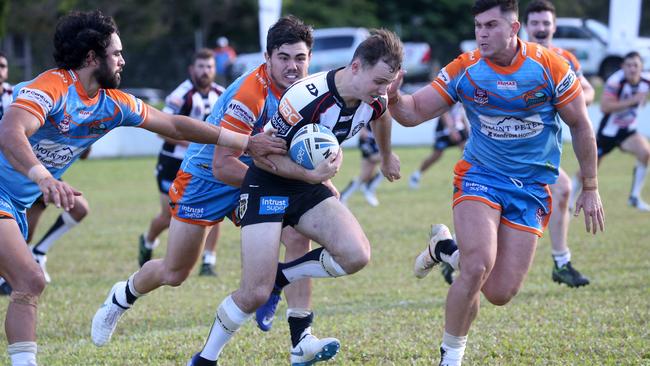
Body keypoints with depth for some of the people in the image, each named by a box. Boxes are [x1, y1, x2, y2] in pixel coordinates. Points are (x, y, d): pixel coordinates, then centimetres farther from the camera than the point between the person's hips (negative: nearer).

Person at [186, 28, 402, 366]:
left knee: (356, 255, -19)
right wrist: (314, 175, -32)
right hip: (267, 187, -6)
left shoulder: (374, 100, -9)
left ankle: (279, 278, 4)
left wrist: (387, 155, 35)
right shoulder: (306, 98, -30)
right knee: (254, 294, -14)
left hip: (309, 187, 6)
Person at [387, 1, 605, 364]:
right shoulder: (464, 70, -9)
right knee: (477, 268, -25)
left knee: (499, 293, -4)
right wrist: (394, 98, -30)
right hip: (480, 177, -1)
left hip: (531, 187, 1)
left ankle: (447, 249, 27)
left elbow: (580, 125, 1)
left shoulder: (551, 67, -11)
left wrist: (590, 188, 4)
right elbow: (414, 113, -7)